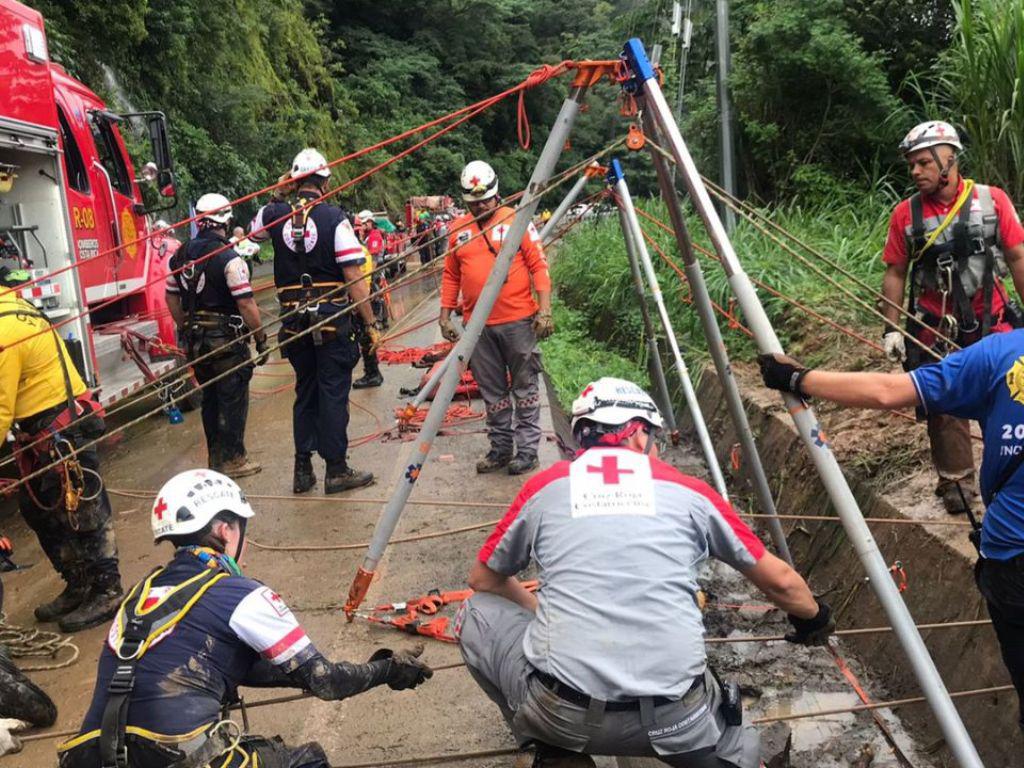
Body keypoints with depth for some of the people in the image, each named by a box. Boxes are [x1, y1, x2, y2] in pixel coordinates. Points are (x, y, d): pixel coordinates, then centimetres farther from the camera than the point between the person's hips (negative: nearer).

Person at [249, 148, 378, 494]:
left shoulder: (276, 215, 3)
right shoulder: (335, 218, -10)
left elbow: (253, 232, 29)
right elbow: (354, 278, -13)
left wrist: (276, 200, 27)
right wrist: (371, 324, -8)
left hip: (294, 321, 5)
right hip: (332, 319, -4)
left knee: (305, 392, 16)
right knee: (333, 393, 3)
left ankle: (303, 470, 20)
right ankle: (336, 470, 9)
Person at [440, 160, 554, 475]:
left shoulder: (516, 220, -1)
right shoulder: (458, 229, 10)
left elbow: (538, 266, -3)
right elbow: (450, 276, 15)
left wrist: (544, 310, -11)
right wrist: (445, 315, 10)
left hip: (518, 322, -4)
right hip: (478, 327, 4)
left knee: (525, 389, 3)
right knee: (493, 392, 11)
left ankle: (527, 450, 11)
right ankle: (500, 448, 22)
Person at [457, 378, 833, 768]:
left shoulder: (544, 486, 9)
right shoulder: (688, 490, 9)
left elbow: (483, 579, 25)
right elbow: (780, 580, 21)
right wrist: (814, 618, 41)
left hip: (559, 711, -2)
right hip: (677, 720, 3)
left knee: (476, 613, 24)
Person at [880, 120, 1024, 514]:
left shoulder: (992, 200, -4)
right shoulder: (906, 213, -3)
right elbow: (895, 273, 2)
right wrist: (891, 328, -2)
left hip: (990, 320, 0)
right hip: (934, 327, 0)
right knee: (943, 406, 5)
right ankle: (956, 481, 18)